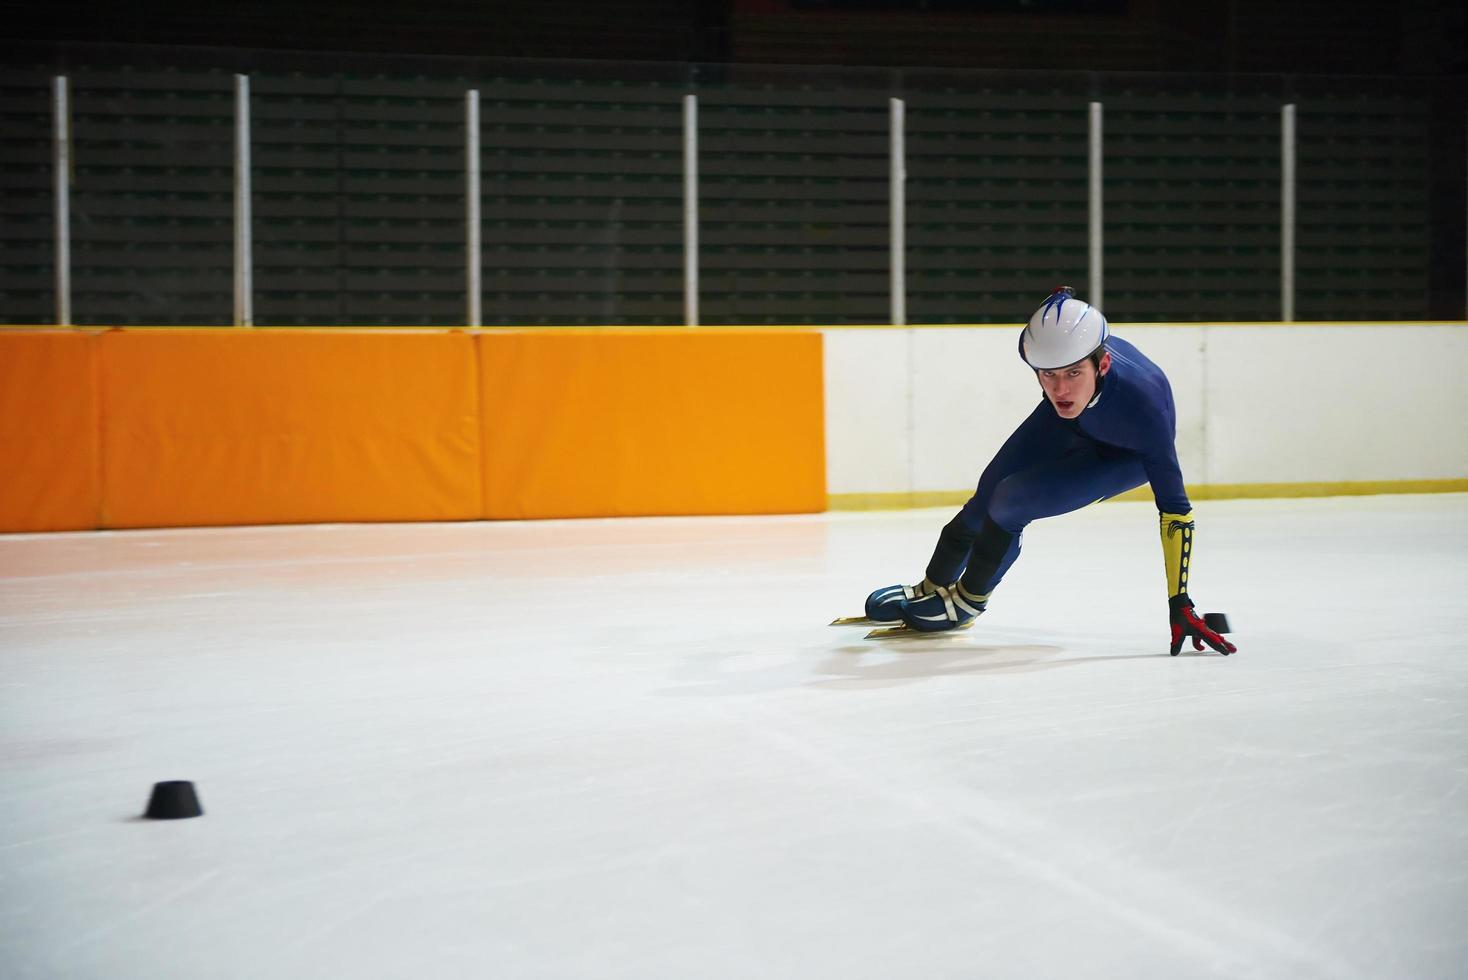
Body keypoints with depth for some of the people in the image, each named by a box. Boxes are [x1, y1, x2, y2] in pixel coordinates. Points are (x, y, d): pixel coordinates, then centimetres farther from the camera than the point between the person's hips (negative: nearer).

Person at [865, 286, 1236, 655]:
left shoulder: (1144, 406, -45)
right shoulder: (1037, 343, -36)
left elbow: (1174, 508, -38)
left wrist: (1179, 603, -38)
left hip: (1126, 454, -4)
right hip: (1067, 421, 4)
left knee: (1010, 502, -17)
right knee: (989, 490, 7)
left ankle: (969, 600, 9)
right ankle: (934, 586, 32)